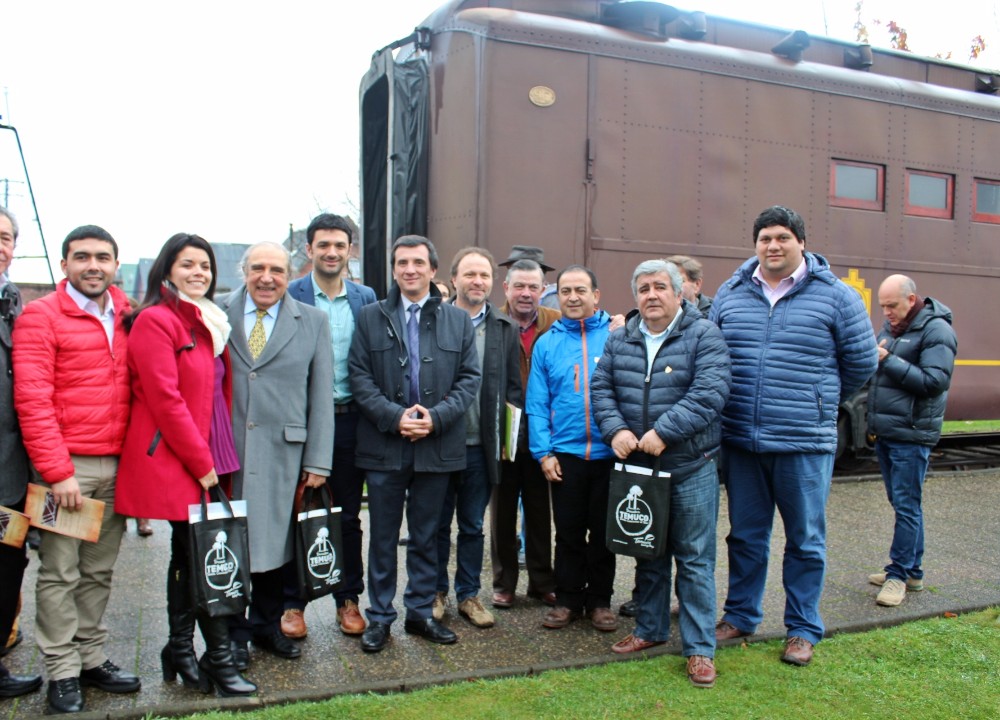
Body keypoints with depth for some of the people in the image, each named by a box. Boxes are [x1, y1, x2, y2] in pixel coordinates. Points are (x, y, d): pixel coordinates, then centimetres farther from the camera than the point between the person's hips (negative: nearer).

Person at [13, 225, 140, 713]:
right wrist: (57, 472, -12)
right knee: (59, 573, 4)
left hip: (117, 465, 4)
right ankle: (62, 673, 17)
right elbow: (31, 400, -9)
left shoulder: (128, 315, 9)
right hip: (67, 466, -4)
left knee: (99, 571, 13)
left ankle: (92, 659, 25)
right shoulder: (41, 316, -3)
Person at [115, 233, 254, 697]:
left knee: (188, 555, 15)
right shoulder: (155, 321, -11)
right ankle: (219, 658, 8)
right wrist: (202, 463, -15)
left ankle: (180, 650, 27)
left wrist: (217, 458, 8)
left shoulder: (208, 323, 16)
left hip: (207, 459, 9)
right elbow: (165, 400, -17)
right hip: (174, 462, -8)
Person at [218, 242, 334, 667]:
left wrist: (317, 461, -1)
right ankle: (233, 633, 25)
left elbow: (321, 396, 3)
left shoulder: (313, 322, 6)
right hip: (225, 452, 0)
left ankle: (268, 625, 30)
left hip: (283, 452, 1)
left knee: (274, 541, 11)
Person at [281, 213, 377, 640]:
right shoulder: (289, 296, -2)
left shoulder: (366, 298, 6)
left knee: (348, 516, 12)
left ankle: (348, 599, 26)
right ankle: (293, 602, 23)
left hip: (349, 420, 2)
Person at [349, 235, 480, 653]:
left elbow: (469, 378, 2)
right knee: (383, 536, 9)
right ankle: (379, 617, 22)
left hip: (436, 446, 1)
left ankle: (420, 612, 27)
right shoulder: (371, 317, 5)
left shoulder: (458, 320, 6)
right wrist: (394, 416, -15)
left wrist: (435, 417, -12)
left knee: (426, 536, 13)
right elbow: (359, 376, -1)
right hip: (384, 445, 0)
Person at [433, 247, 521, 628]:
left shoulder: (506, 329, 5)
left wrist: (509, 430, -3)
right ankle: (436, 592, 30)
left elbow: (513, 387, 7)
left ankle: (468, 594, 29)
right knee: (437, 523, 13)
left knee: (473, 526, 14)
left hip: (481, 445, 2)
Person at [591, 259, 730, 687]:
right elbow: (601, 388, 6)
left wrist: (663, 432, -23)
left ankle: (699, 648, 15)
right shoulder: (620, 341, 8)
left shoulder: (703, 335, -7)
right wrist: (616, 430, -12)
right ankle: (650, 629, 33)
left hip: (690, 467, -4)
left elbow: (710, 392, -18)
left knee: (694, 559, 3)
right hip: (637, 465, 4)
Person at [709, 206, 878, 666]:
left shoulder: (835, 296, -1)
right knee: (745, 535, 15)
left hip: (805, 444, -2)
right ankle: (740, 615, 31)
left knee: (805, 541, 9)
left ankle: (803, 629, 25)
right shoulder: (730, 294, 7)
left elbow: (861, 364, 7)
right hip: (740, 441, 3)